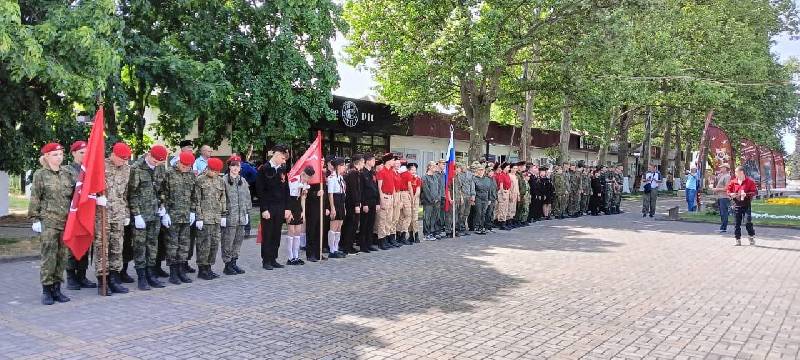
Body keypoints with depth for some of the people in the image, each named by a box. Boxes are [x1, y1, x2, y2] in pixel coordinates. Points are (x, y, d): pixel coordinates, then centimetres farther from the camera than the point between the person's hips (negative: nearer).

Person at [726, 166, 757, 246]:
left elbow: (755, 192, -5)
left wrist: (746, 194, -19)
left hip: (746, 204, -4)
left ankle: (751, 237, 10)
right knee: (737, 223, 3)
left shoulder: (750, 181, -3)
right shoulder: (733, 182, 8)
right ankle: (738, 239, 11)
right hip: (736, 204, 4)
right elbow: (728, 191, 16)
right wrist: (731, 194, -5)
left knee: (747, 221, -11)